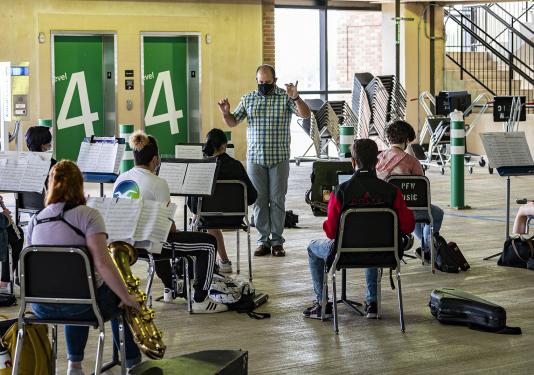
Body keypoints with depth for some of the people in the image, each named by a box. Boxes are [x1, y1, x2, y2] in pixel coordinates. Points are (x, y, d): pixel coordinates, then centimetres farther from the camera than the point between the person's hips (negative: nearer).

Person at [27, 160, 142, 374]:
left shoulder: (35, 221, 3)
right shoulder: (88, 215, -13)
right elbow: (102, 264, -21)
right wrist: (127, 298, -12)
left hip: (42, 308, 4)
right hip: (82, 307, -4)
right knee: (118, 299, 27)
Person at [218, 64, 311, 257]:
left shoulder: (285, 97, -1)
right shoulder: (248, 99, 8)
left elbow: (305, 114, -13)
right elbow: (232, 122, 10)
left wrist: (296, 98, -31)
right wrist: (225, 113, -12)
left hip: (279, 158, -2)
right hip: (255, 158, 3)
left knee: (277, 199, 1)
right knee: (259, 200, 4)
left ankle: (277, 241, 7)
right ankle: (263, 240, 11)